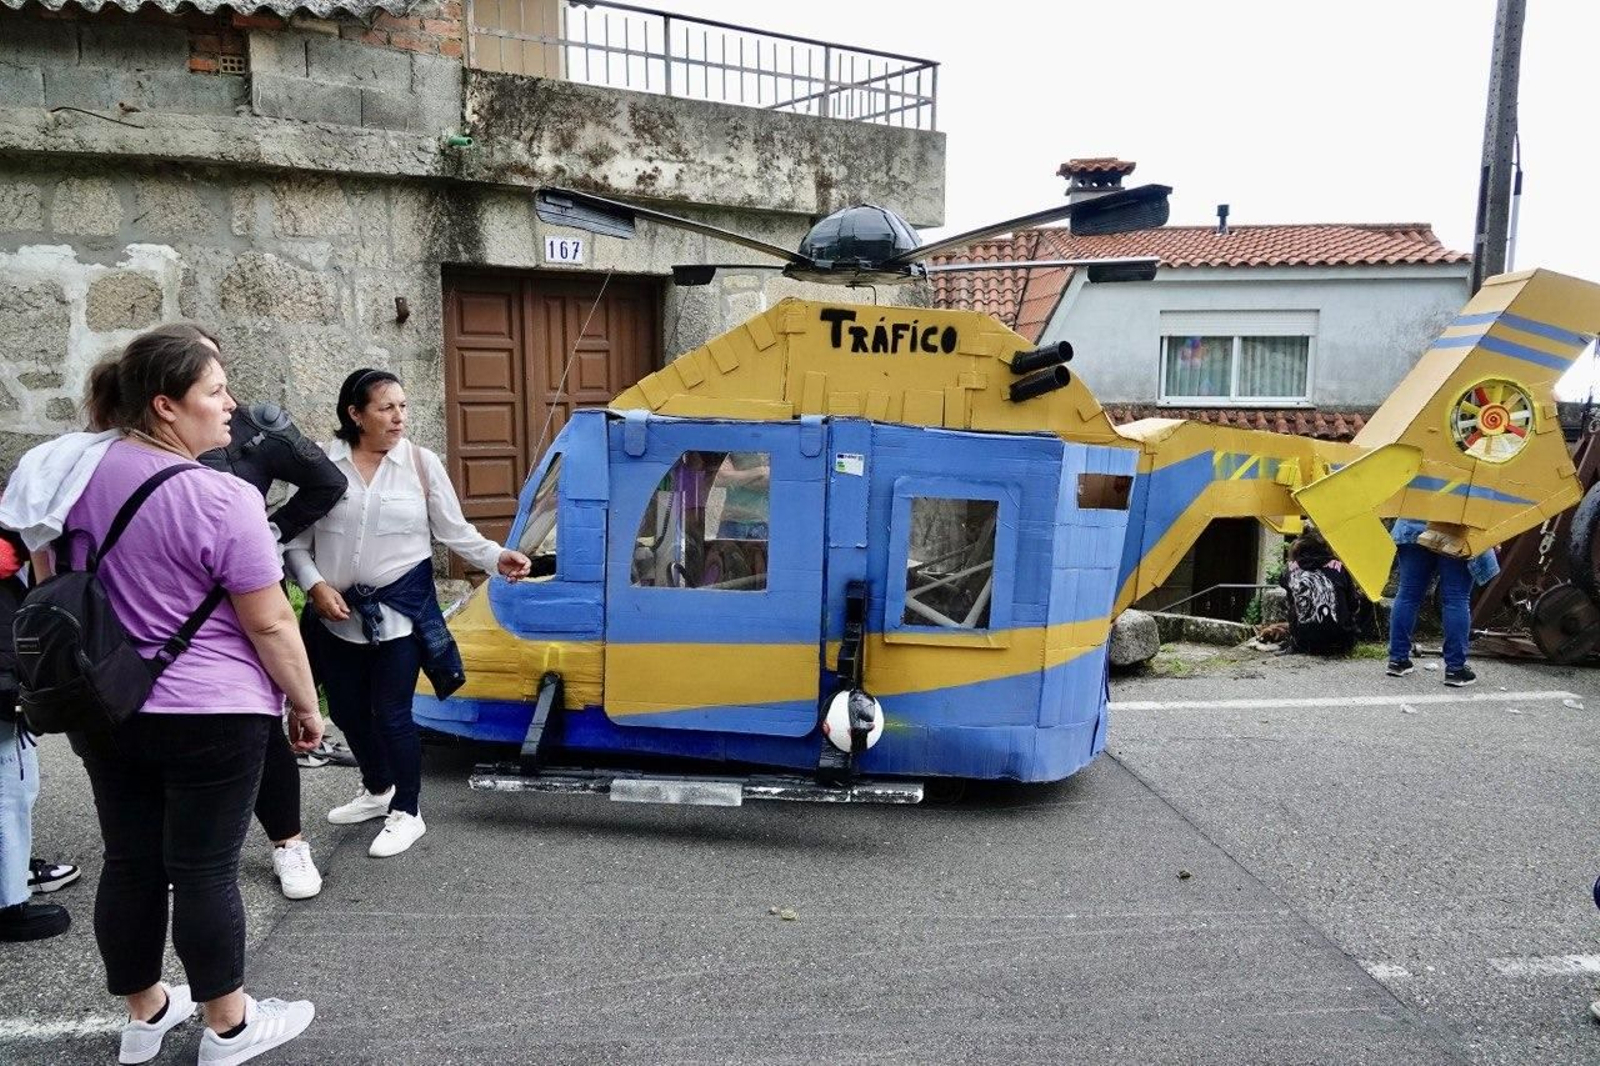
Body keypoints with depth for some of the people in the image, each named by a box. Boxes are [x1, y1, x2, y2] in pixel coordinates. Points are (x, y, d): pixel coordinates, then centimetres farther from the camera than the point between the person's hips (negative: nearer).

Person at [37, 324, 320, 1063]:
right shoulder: (220, 498, -20)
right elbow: (269, 624, -16)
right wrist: (306, 704, -3)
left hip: (104, 710, 7)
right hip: (207, 716, -7)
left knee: (130, 863, 16)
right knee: (204, 870, 4)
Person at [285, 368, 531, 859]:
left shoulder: (422, 463, -4)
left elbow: (454, 532, -1)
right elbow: (297, 539, 3)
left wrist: (497, 557, -15)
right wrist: (315, 585, -10)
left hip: (401, 607, -3)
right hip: (336, 613, 3)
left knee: (392, 712, -1)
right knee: (347, 710, 16)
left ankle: (407, 812, 19)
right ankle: (377, 791, 42)